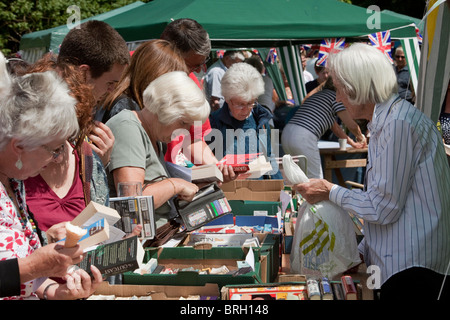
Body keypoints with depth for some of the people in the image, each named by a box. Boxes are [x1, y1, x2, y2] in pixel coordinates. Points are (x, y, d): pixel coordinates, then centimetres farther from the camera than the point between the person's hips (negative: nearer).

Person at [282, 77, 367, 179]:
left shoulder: (319, 94, 30)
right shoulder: (334, 96, 3)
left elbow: (335, 127, 39)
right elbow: (352, 126, 1)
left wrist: (352, 143, 45)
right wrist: (361, 138, 22)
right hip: (303, 138, -9)